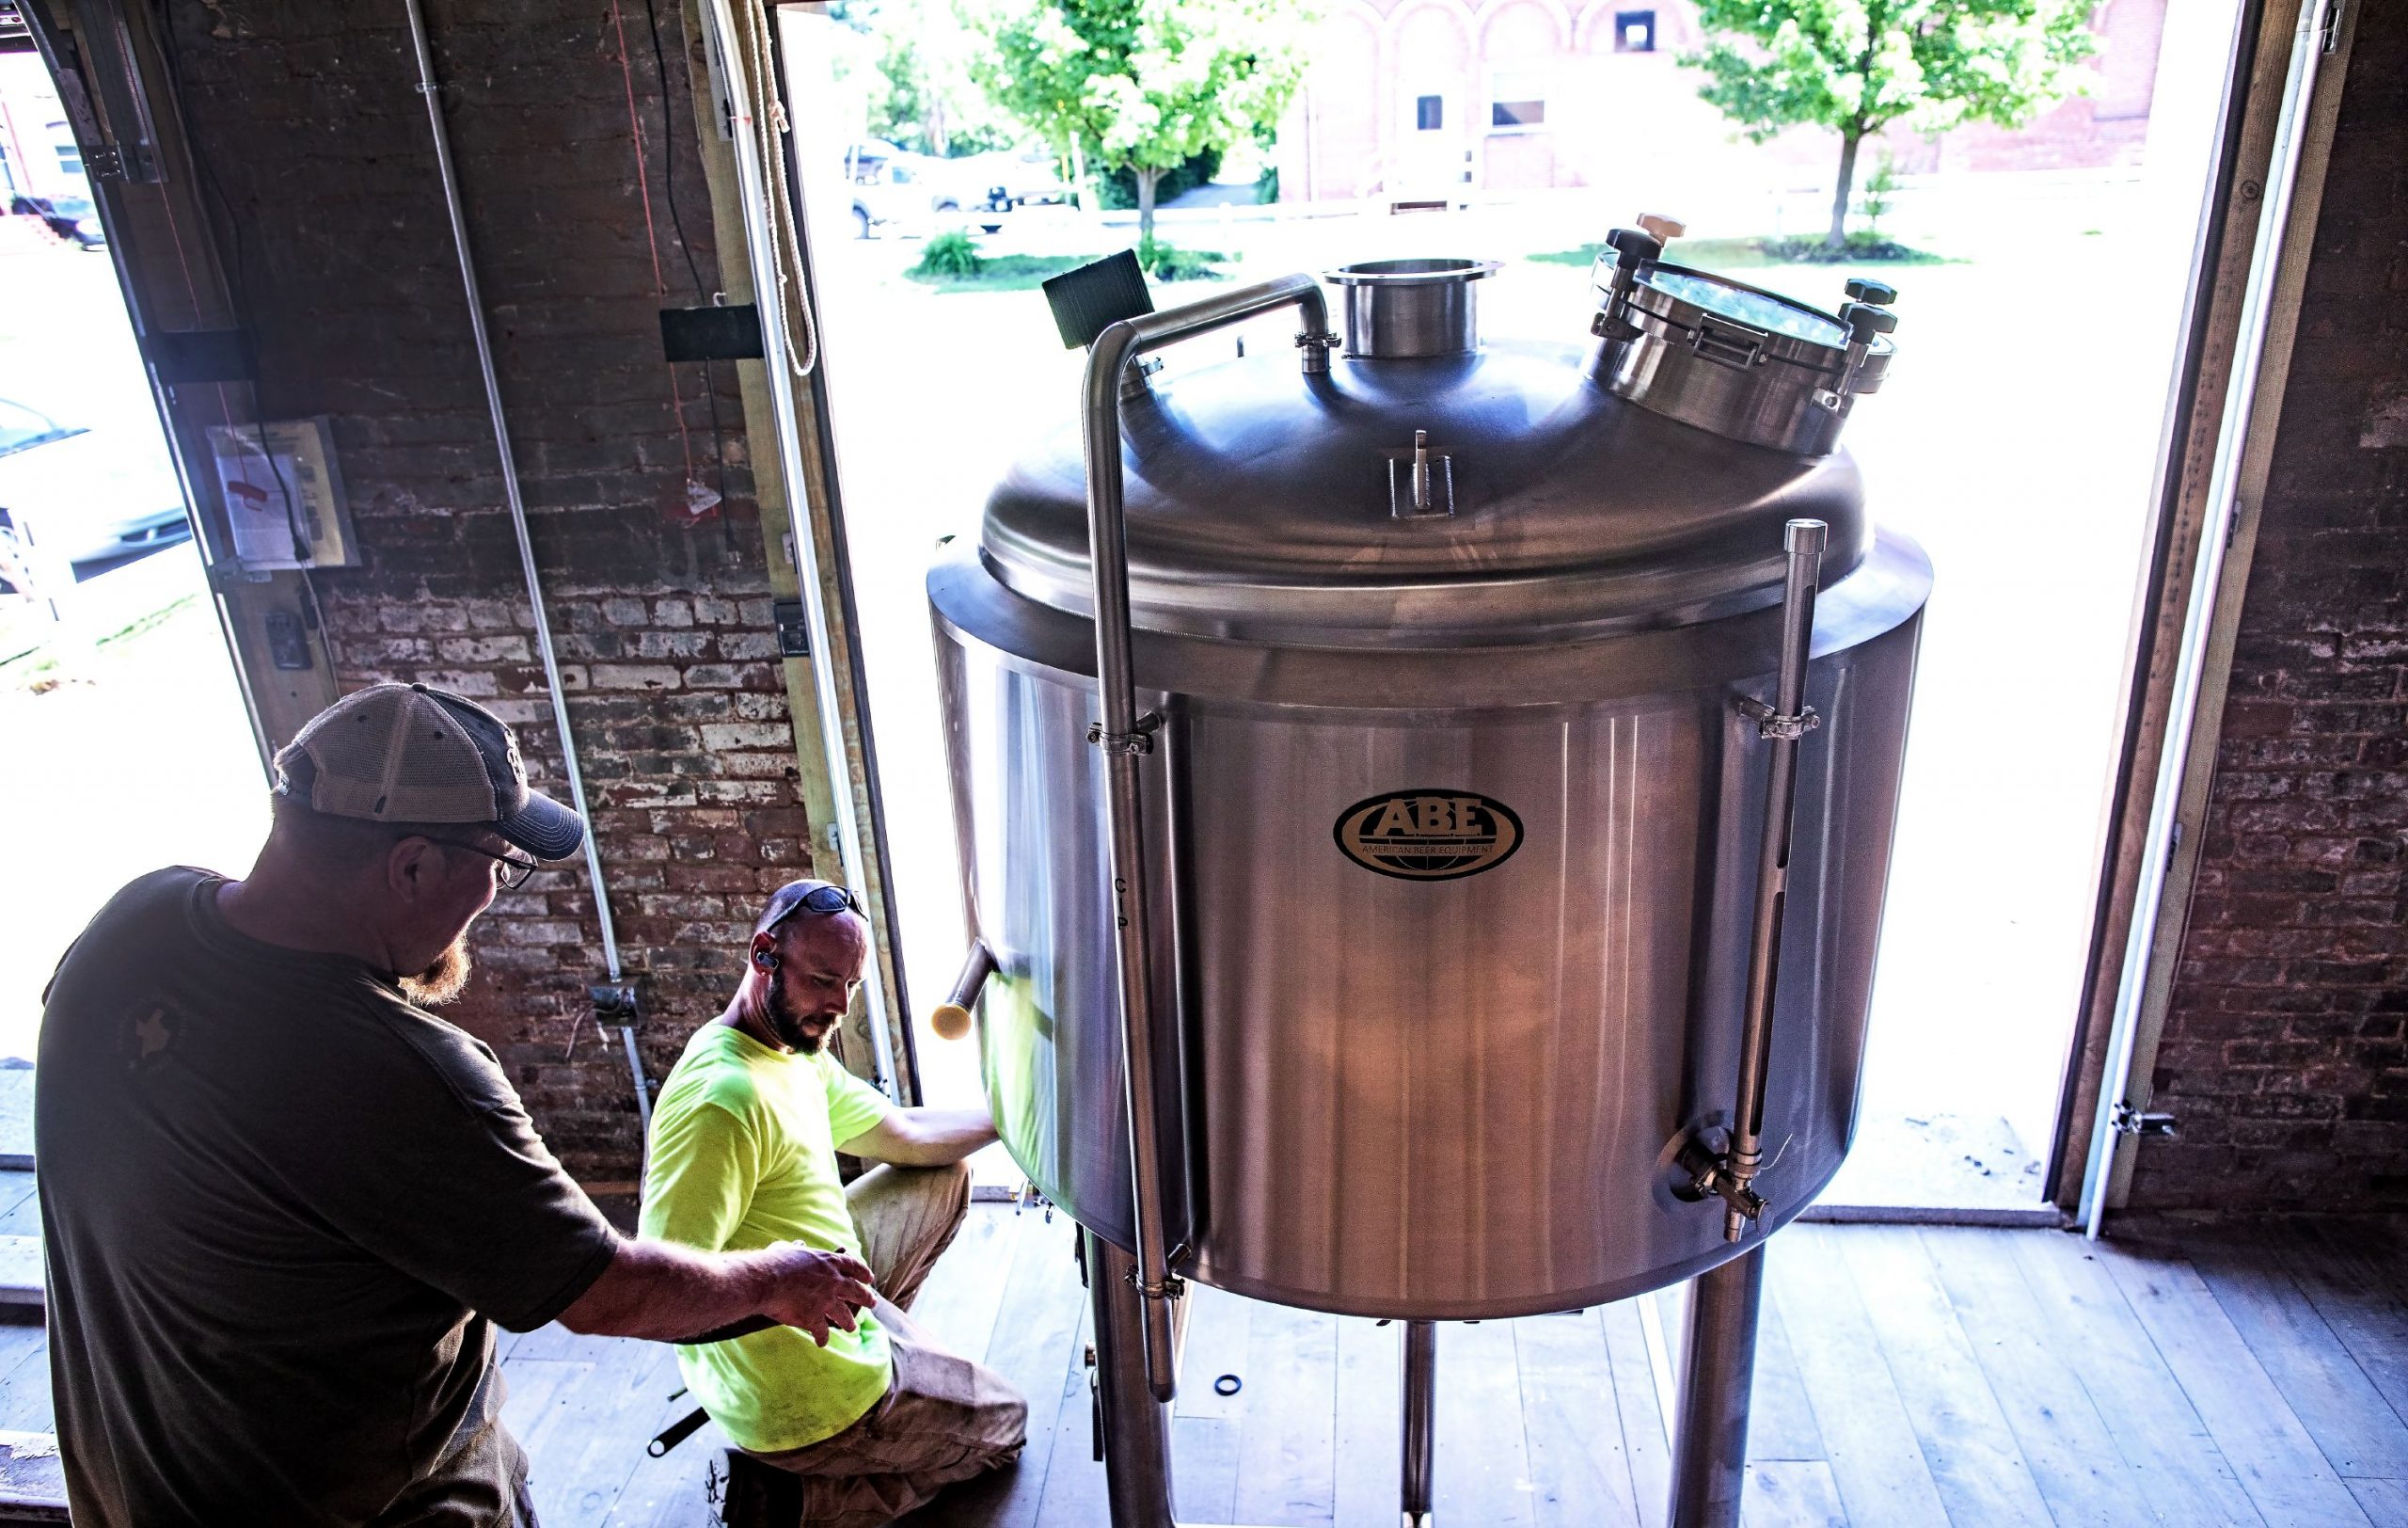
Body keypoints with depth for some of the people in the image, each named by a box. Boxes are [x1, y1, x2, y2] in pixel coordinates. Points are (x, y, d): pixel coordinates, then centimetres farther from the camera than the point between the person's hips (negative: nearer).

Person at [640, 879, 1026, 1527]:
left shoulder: (799, 1056, 1)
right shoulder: (726, 1098, -30)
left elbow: (907, 1136, 14)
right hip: (808, 1401, -9)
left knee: (944, 1176, 18)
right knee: (1002, 1422, 14)